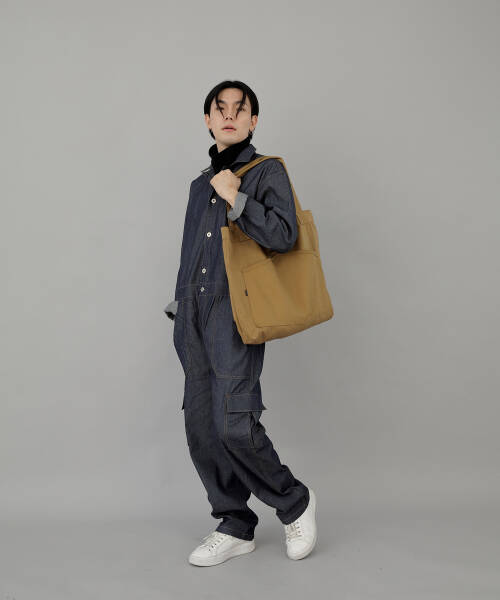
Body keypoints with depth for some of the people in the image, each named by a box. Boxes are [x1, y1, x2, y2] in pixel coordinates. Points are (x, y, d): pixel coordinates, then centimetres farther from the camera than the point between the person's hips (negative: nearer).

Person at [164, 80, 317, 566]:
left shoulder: (267, 171, 2)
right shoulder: (201, 183, 22)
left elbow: (284, 235, -13)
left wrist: (235, 199, -15)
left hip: (237, 317, -7)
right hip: (196, 324, 7)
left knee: (234, 426, -15)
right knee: (201, 428, 4)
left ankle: (295, 503, 10)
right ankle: (235, 527, 18)